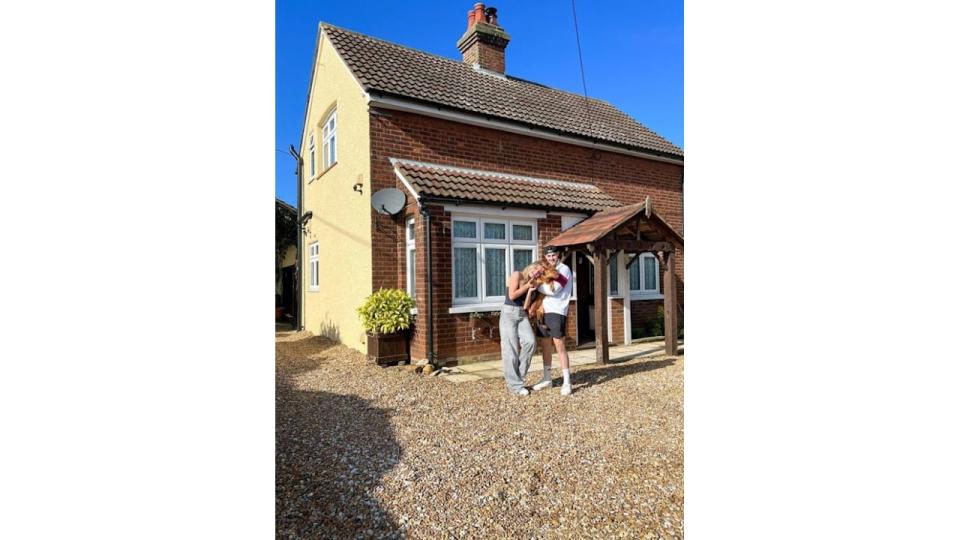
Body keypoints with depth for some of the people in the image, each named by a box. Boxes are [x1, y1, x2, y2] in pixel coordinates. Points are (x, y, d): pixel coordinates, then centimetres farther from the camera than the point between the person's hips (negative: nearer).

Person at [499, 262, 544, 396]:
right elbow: (512, 296, -13)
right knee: (511, 349, -7)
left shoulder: (531, 284, 13)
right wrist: (527, 286, -9)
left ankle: (516, 376, -1)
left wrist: (531, 290, -3)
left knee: (530, 341, -17)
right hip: (509, 313, -6)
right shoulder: (516, 275, -5)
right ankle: (514, 385, 2)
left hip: (522, 314, 6)